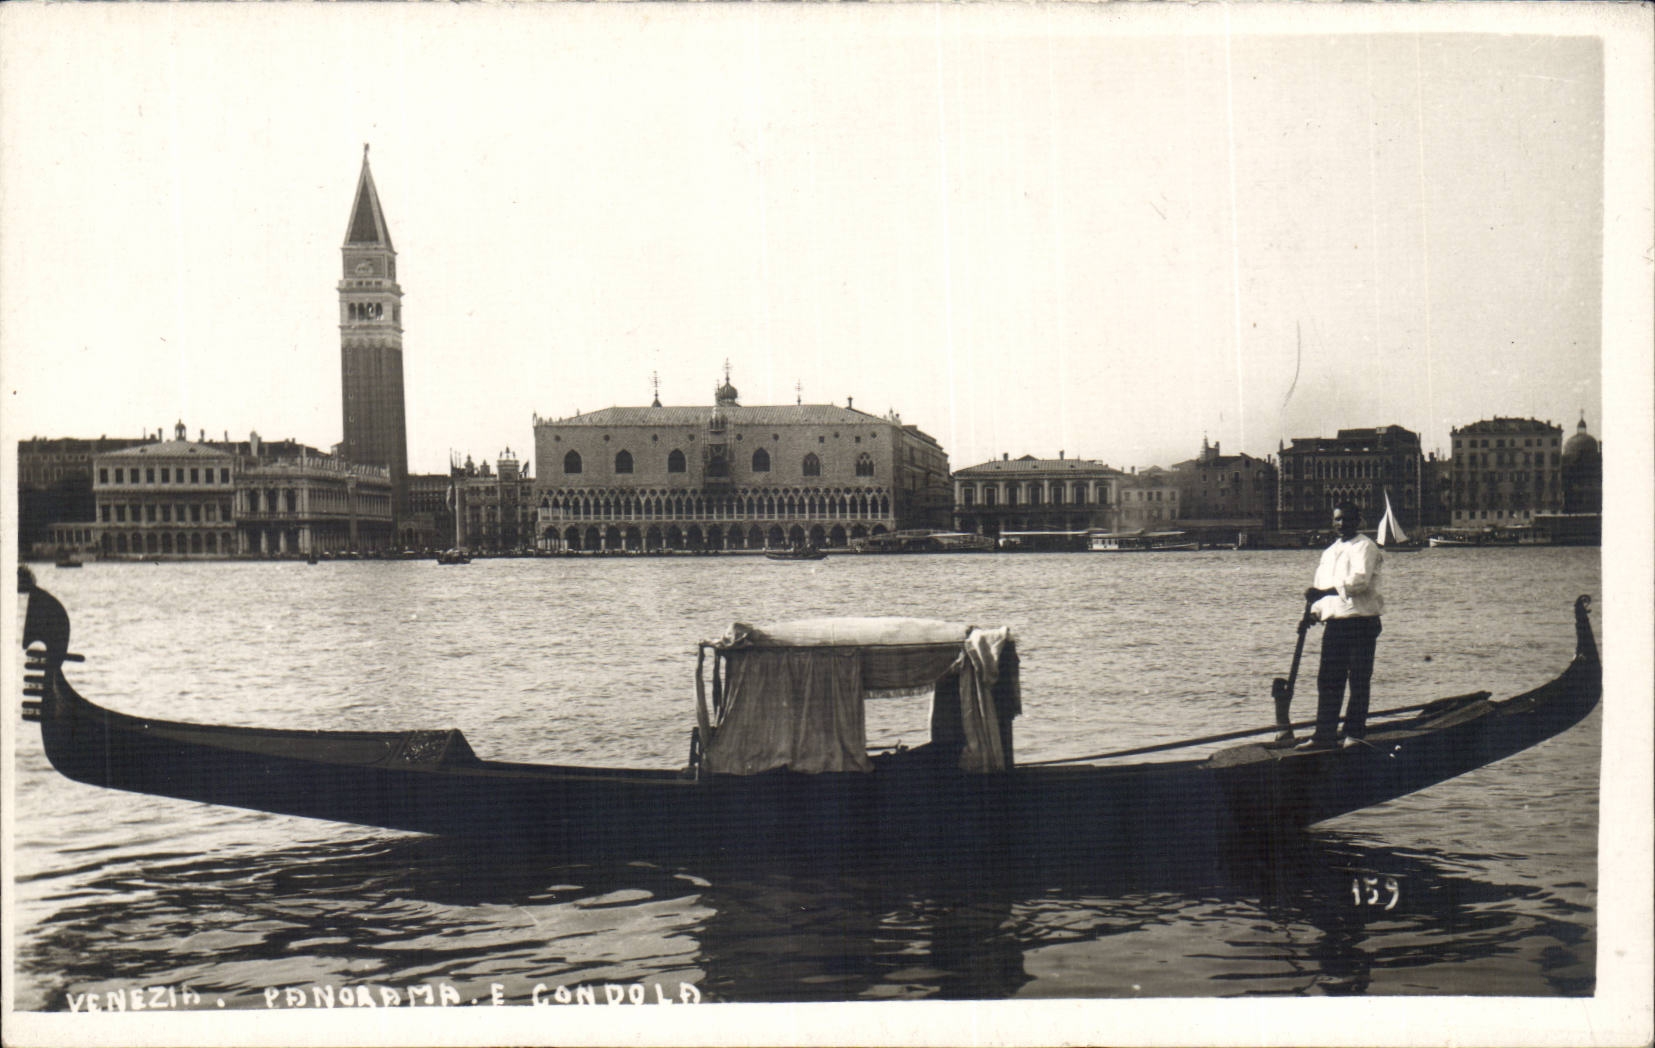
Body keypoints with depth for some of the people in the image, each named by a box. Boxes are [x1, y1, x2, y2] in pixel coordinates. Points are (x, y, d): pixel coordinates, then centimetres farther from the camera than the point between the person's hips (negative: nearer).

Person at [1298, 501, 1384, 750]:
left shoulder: (1365, 547, -5)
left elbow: (1359, 580, -21)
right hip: (1334, 621, 7)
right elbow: (1320, 584, 24)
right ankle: (1324, 735, 8)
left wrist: (1325, 592, -28)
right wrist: (1314, 611, 7)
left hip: (1361, 620, -7)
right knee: (1328, 680, 5)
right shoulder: (1329, 551, 20)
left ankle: (1354, 734, 7)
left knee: (1359, 680, 0)